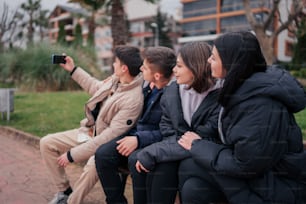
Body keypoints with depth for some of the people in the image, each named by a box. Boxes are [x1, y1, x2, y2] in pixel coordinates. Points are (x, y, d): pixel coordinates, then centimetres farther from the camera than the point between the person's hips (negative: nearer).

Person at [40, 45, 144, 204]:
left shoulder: (134, 100, -29)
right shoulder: (115, 79, -4)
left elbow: (111, 135, -29)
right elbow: (96, 87, 19)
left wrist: (73, 154, -24)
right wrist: (73, 69, 18)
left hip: (105, 143, -8)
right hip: (89, 131, 9)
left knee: (93, 165, -39)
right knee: (47, 143, 2)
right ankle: (64, 190, 13)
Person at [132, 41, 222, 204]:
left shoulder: (219, 97, -19)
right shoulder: (172, 91, 2)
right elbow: (166, 127, 9)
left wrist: (152, 153, -24)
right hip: (177, 147, 6)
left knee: (161, 169, -30)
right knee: (135, 160, -18)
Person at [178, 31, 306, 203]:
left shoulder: (263, 105, -27)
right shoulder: (244, 87, 0)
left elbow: (244, 165, -23)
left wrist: (197, 146, -13)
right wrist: (200, 145, -6)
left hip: (278, 187, -7)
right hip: (258, 172, 7)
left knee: (189, 167, -18)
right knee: (193, 188, -11)